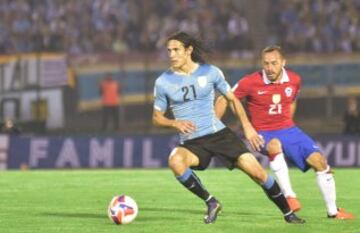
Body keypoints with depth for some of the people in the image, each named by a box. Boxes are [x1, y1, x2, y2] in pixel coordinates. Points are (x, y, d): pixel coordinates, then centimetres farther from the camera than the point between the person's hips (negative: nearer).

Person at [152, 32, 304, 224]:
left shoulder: (210, 72, -1)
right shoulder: (163, 82, -2)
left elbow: (232, 98, 11)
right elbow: (157, 117, 6)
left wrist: (247, 126, 2)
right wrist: (175, 123, -15)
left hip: (218, 134, 1)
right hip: (191, 142, -1)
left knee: (256, 171, -9)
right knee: (175, 161, -35)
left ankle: (288, 213, 12)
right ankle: (210, 203, -16)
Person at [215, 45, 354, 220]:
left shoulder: (294, 80, -1)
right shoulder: (250, 82, -14)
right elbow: (223, 100, -6)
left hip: (288, 129, 4)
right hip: (263, 133, -4)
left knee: (319, 160, -8)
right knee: (275, 146, -40)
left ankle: (333, 210, 6)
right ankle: (289, 196, -36)